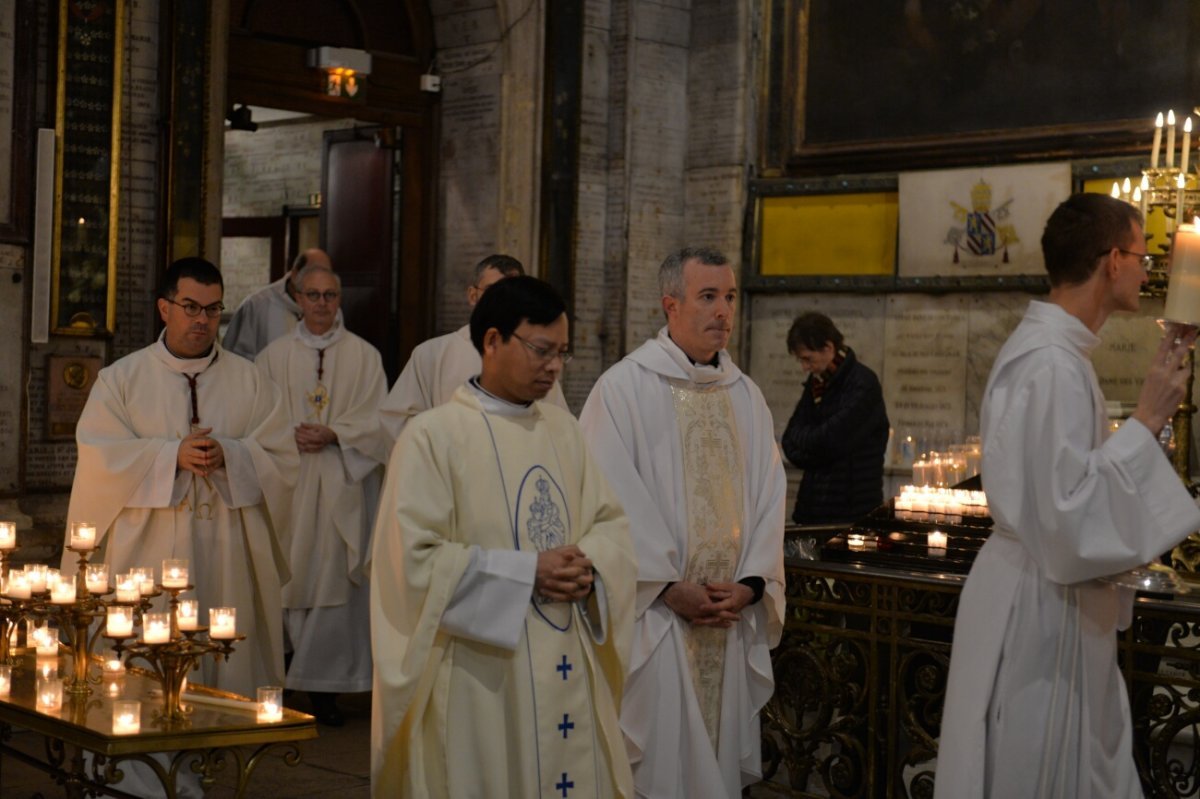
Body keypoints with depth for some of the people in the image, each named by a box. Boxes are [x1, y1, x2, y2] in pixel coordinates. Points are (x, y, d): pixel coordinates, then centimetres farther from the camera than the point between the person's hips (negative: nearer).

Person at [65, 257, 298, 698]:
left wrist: (229, 456, -15)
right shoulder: (121, 379, 7)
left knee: (229, 669, 0)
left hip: (229, 558, 1)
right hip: (148, 553, -1)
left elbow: (282, 459, 3)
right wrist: (172, 456, -15)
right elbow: (99, 458, -4)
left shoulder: (250, 381, 10)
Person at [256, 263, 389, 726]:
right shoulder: (274, 356, 11)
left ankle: (326, 688, 2)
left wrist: (332, 434, -12)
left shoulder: (364, 356, 7)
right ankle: (283, 683, 6)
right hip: (287, 482, 1)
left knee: (335, 580, -3)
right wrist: (291, 435, -12)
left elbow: (377, 420, 1)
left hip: (342, 485, -1)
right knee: (288, 578, -1)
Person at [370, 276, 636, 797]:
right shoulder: (433, 436, -10)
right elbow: (414, 559, -15)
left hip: (566, 671, 6)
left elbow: (611, 521, 13)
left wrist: (588, 564, -9)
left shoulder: (563, 429, 10)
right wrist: (526, 573, -17)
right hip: (480, 679, -6)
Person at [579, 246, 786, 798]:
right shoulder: (624, 387, -5)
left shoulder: (746, 396, 12)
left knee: (719, 751, 9)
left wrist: (751, 582, -4)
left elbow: (768, 495, 9)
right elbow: (615, 499, -10)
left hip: (731, 615, 5)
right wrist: (668, 587, -13)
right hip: (652, 613, -5)